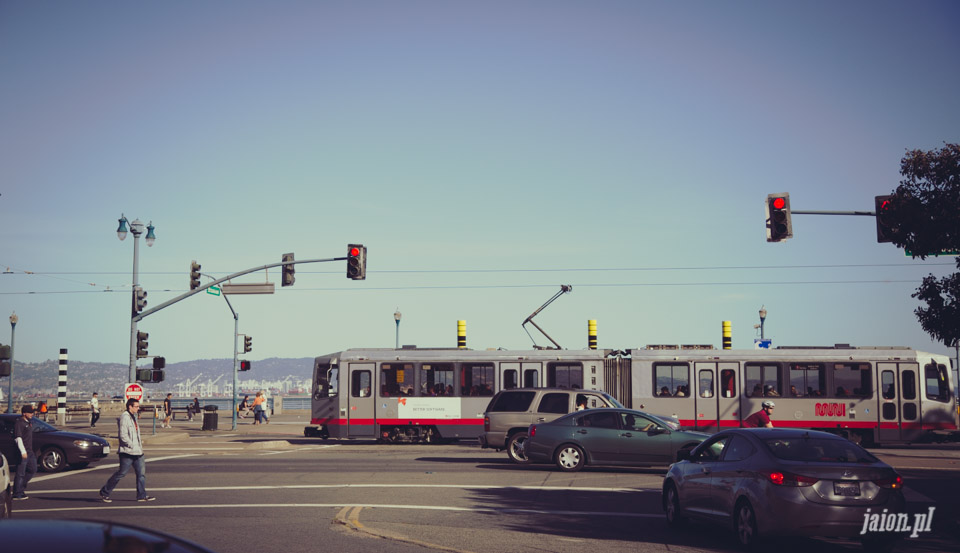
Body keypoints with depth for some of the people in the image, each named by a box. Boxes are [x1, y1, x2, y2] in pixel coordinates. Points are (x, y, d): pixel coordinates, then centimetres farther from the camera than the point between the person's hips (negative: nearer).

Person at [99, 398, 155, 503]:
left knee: (141, 472, 5)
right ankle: (104, 493, 11)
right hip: (127, 452, -9)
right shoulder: (124, 417, -15)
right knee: (122, 473, -2)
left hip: (137, 451, 9)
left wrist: (139, 442, 12)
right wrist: (132, 445, -18)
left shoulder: (133, 417, 15)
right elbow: (123, 436, -21)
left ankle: (142, 495, 10)